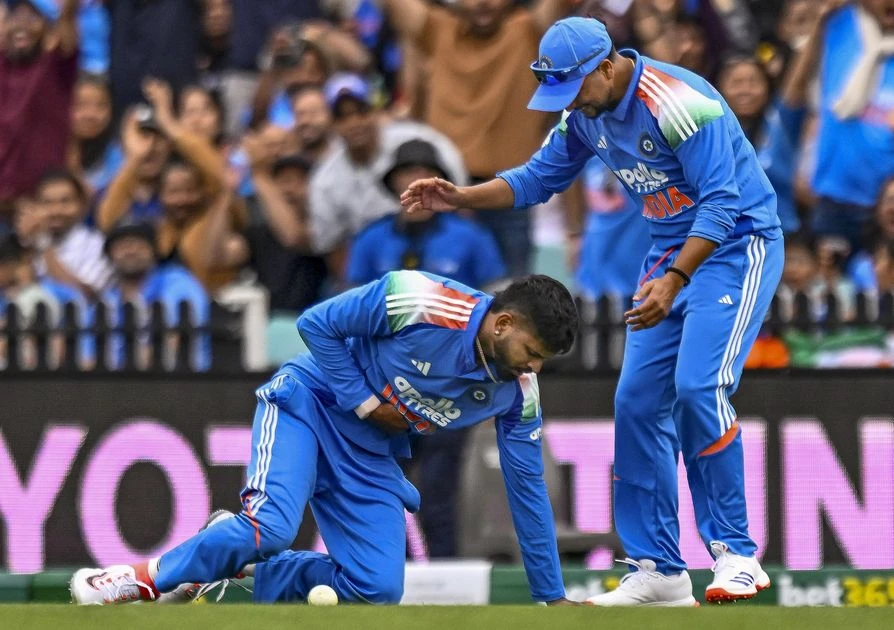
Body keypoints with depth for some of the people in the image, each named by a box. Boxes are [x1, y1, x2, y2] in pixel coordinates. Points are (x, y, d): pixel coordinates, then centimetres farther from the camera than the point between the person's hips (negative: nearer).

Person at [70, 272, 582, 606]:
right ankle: (146, 579, -11)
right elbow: (318, 325, -15)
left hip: (371, 458, 6)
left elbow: (527, 485, 1)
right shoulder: (421, 302, -26)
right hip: (310, 405, -6)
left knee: (379, 593, -10)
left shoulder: (518, 393, -8)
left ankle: (235, 571, 8)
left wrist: (552, 595, 3)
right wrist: (364, 402, -18)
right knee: (271, 528, -32)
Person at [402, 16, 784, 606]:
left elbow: (721, 205, -27)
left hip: (736, 244, -9)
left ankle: (736, 554, -15)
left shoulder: (678, 103, -25)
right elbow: (537, 179, 13)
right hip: (672, 251, 9)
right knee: (638, 401, 2)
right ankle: (659, 572, 7)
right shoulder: (587, 114, 1)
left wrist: (673, 281, -37)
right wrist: (458, 198, 0)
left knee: (698, 386, -23)